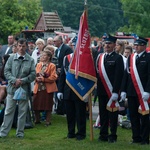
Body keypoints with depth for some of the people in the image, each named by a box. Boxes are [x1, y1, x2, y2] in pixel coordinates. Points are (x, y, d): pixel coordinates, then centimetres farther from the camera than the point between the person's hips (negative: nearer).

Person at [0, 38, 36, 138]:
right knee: (9, 111, 4)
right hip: (12, 88, 0)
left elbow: (33, 74, -2)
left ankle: (20, 133, 16)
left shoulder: (30, 60, 0)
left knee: (22, 112, 6)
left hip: (24, 88, 0)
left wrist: (22, 81, -11)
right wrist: (14, 80, -12)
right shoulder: (11, 58, 4)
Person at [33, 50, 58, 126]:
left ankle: (48, 121, 12)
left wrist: (43, 79, -18)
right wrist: (37, 78, -9)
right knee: (36, 104, 3)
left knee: (48, 105, 1)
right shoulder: (38, 65, 11)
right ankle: (37, 120, 19)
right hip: (38, 87, 5)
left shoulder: (52, 66, -6)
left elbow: (53, 77, -11)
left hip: (48, 88, -4)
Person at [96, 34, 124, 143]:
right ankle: (103, 135, 17)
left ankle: (113, 136, 7)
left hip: (112, 91, -5)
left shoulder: (118, 58, -5)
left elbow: (119, 76, -11)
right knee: (103, 113, 10)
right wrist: (96, 87, 6)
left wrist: (115, 92, -17)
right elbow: (96, 73, 14)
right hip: (101, 91, 5)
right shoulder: (100, 57, 13)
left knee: (112, 113, 1)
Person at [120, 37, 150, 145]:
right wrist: (123, 90, 7)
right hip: (131, 92, 5)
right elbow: (126, 74, 12)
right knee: (133, 116, 8)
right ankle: (136, 138, 16)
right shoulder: (131, 58, 12)